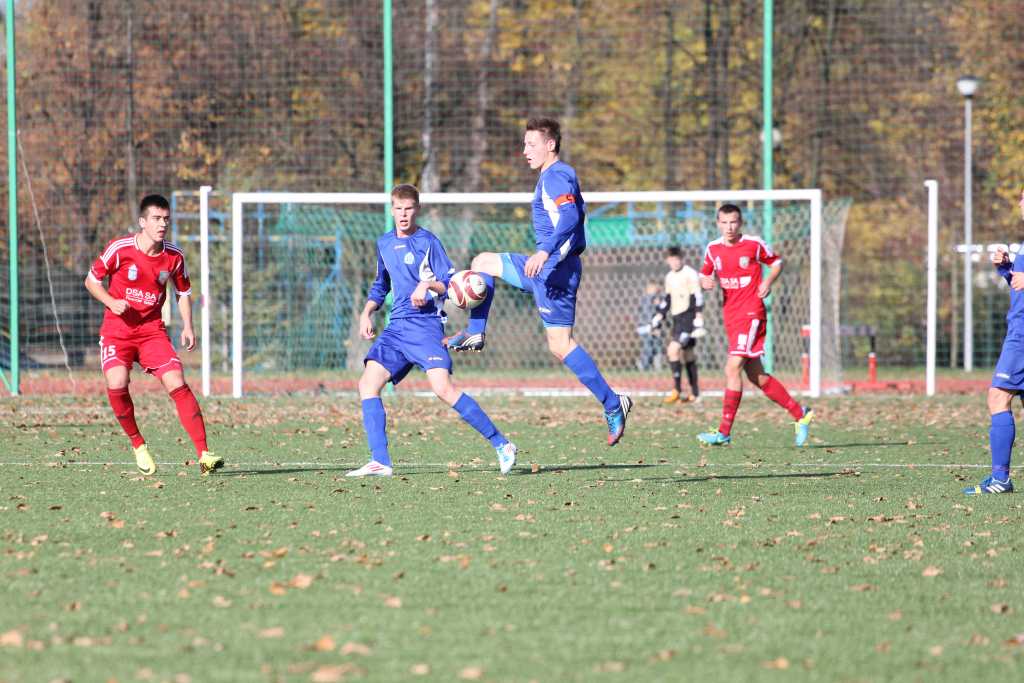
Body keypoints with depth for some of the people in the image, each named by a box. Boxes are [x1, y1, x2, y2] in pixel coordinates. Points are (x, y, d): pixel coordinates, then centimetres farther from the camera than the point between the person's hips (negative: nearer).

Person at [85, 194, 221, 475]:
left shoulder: (174, 257, -2)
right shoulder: (120, 249, -11)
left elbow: (183, 292, 14)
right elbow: (91, 280, 1)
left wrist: (187, 327, 1)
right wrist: (112, 302, -16)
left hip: (152, 330, 2)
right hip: (117, 330, -2)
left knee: (177, 383, -16)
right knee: (117, 384, -24)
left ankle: (204, 454, -16)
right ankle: (138, 445, 2)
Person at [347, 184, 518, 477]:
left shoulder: (428, 241, -2)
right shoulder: (384, 244, 17)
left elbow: (451, 284, -5)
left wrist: (428, 284, -24)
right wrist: (367, 313, 17)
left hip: (426, 325, -7)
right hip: (396, 328, 7)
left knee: (443, 387, -21)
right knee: (368, 384, -8)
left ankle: (501, 444, -14)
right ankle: (379, 462, -9)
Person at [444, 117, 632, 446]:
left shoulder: (555, 176, -15)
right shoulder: (555, 175, 17)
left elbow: (570, 215, -30)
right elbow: (577, 213, 27)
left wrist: (545, 250, -42)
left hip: (555, 269, -11)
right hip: (546, 264, 11)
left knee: (560, 345, -12)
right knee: (483, 262, 22)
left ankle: (612, 403, -11)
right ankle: (476, 333, 21)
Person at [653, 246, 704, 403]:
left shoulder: (690, 275, -8)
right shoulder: (669, 277, 16)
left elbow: (698, 299, -12)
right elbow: (667, 300, 23)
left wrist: (699, 322, -17)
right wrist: (657, 319, 19)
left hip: (688, 318, -8)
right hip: (676, 319, 8)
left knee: (673, 349, -19)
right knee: (687, 355, 9)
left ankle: (677, 390, -19)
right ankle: (694, 394, 14)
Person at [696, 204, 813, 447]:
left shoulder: (754, 244, -5)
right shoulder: (713, 249, 6)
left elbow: (776, 262, 9)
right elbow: (704, 274, 18)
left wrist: (768, 281, -9)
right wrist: (704, 282, -5)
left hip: (751, 313, -6)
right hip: (730, 315, 6)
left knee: (733, 369, -16)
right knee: (756, 376, 8)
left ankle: (724, 432, -16)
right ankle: (799, 414, 22)